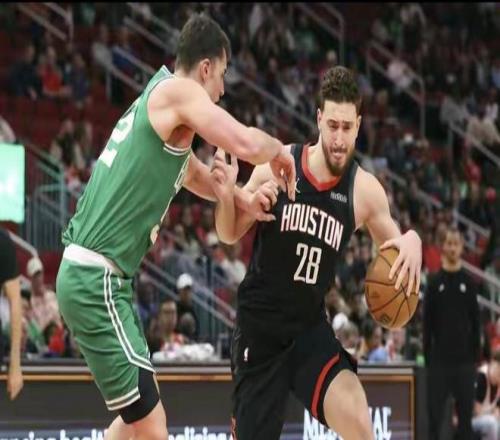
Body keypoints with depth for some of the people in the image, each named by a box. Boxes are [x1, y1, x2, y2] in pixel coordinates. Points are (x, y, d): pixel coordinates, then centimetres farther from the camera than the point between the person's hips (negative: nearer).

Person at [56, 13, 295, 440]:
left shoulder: (158, 102, 20)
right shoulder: (177, 91, -9)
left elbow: (193, 171, 38)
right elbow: (245, 143, -22)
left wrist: (242, 197, 21)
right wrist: (279, 150, 0)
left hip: (92, 276, 10)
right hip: (96, 279, -10)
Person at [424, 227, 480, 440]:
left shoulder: (468, 283, 6)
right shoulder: (434, 283, 3)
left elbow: (476, 321, 7)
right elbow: (427, 322, 3)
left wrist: (476, 354, 1)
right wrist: (427, 355, -3)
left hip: (464, 358, 1)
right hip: (439, 358, -1)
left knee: (465, 410, 2)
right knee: (435, 410, 0)